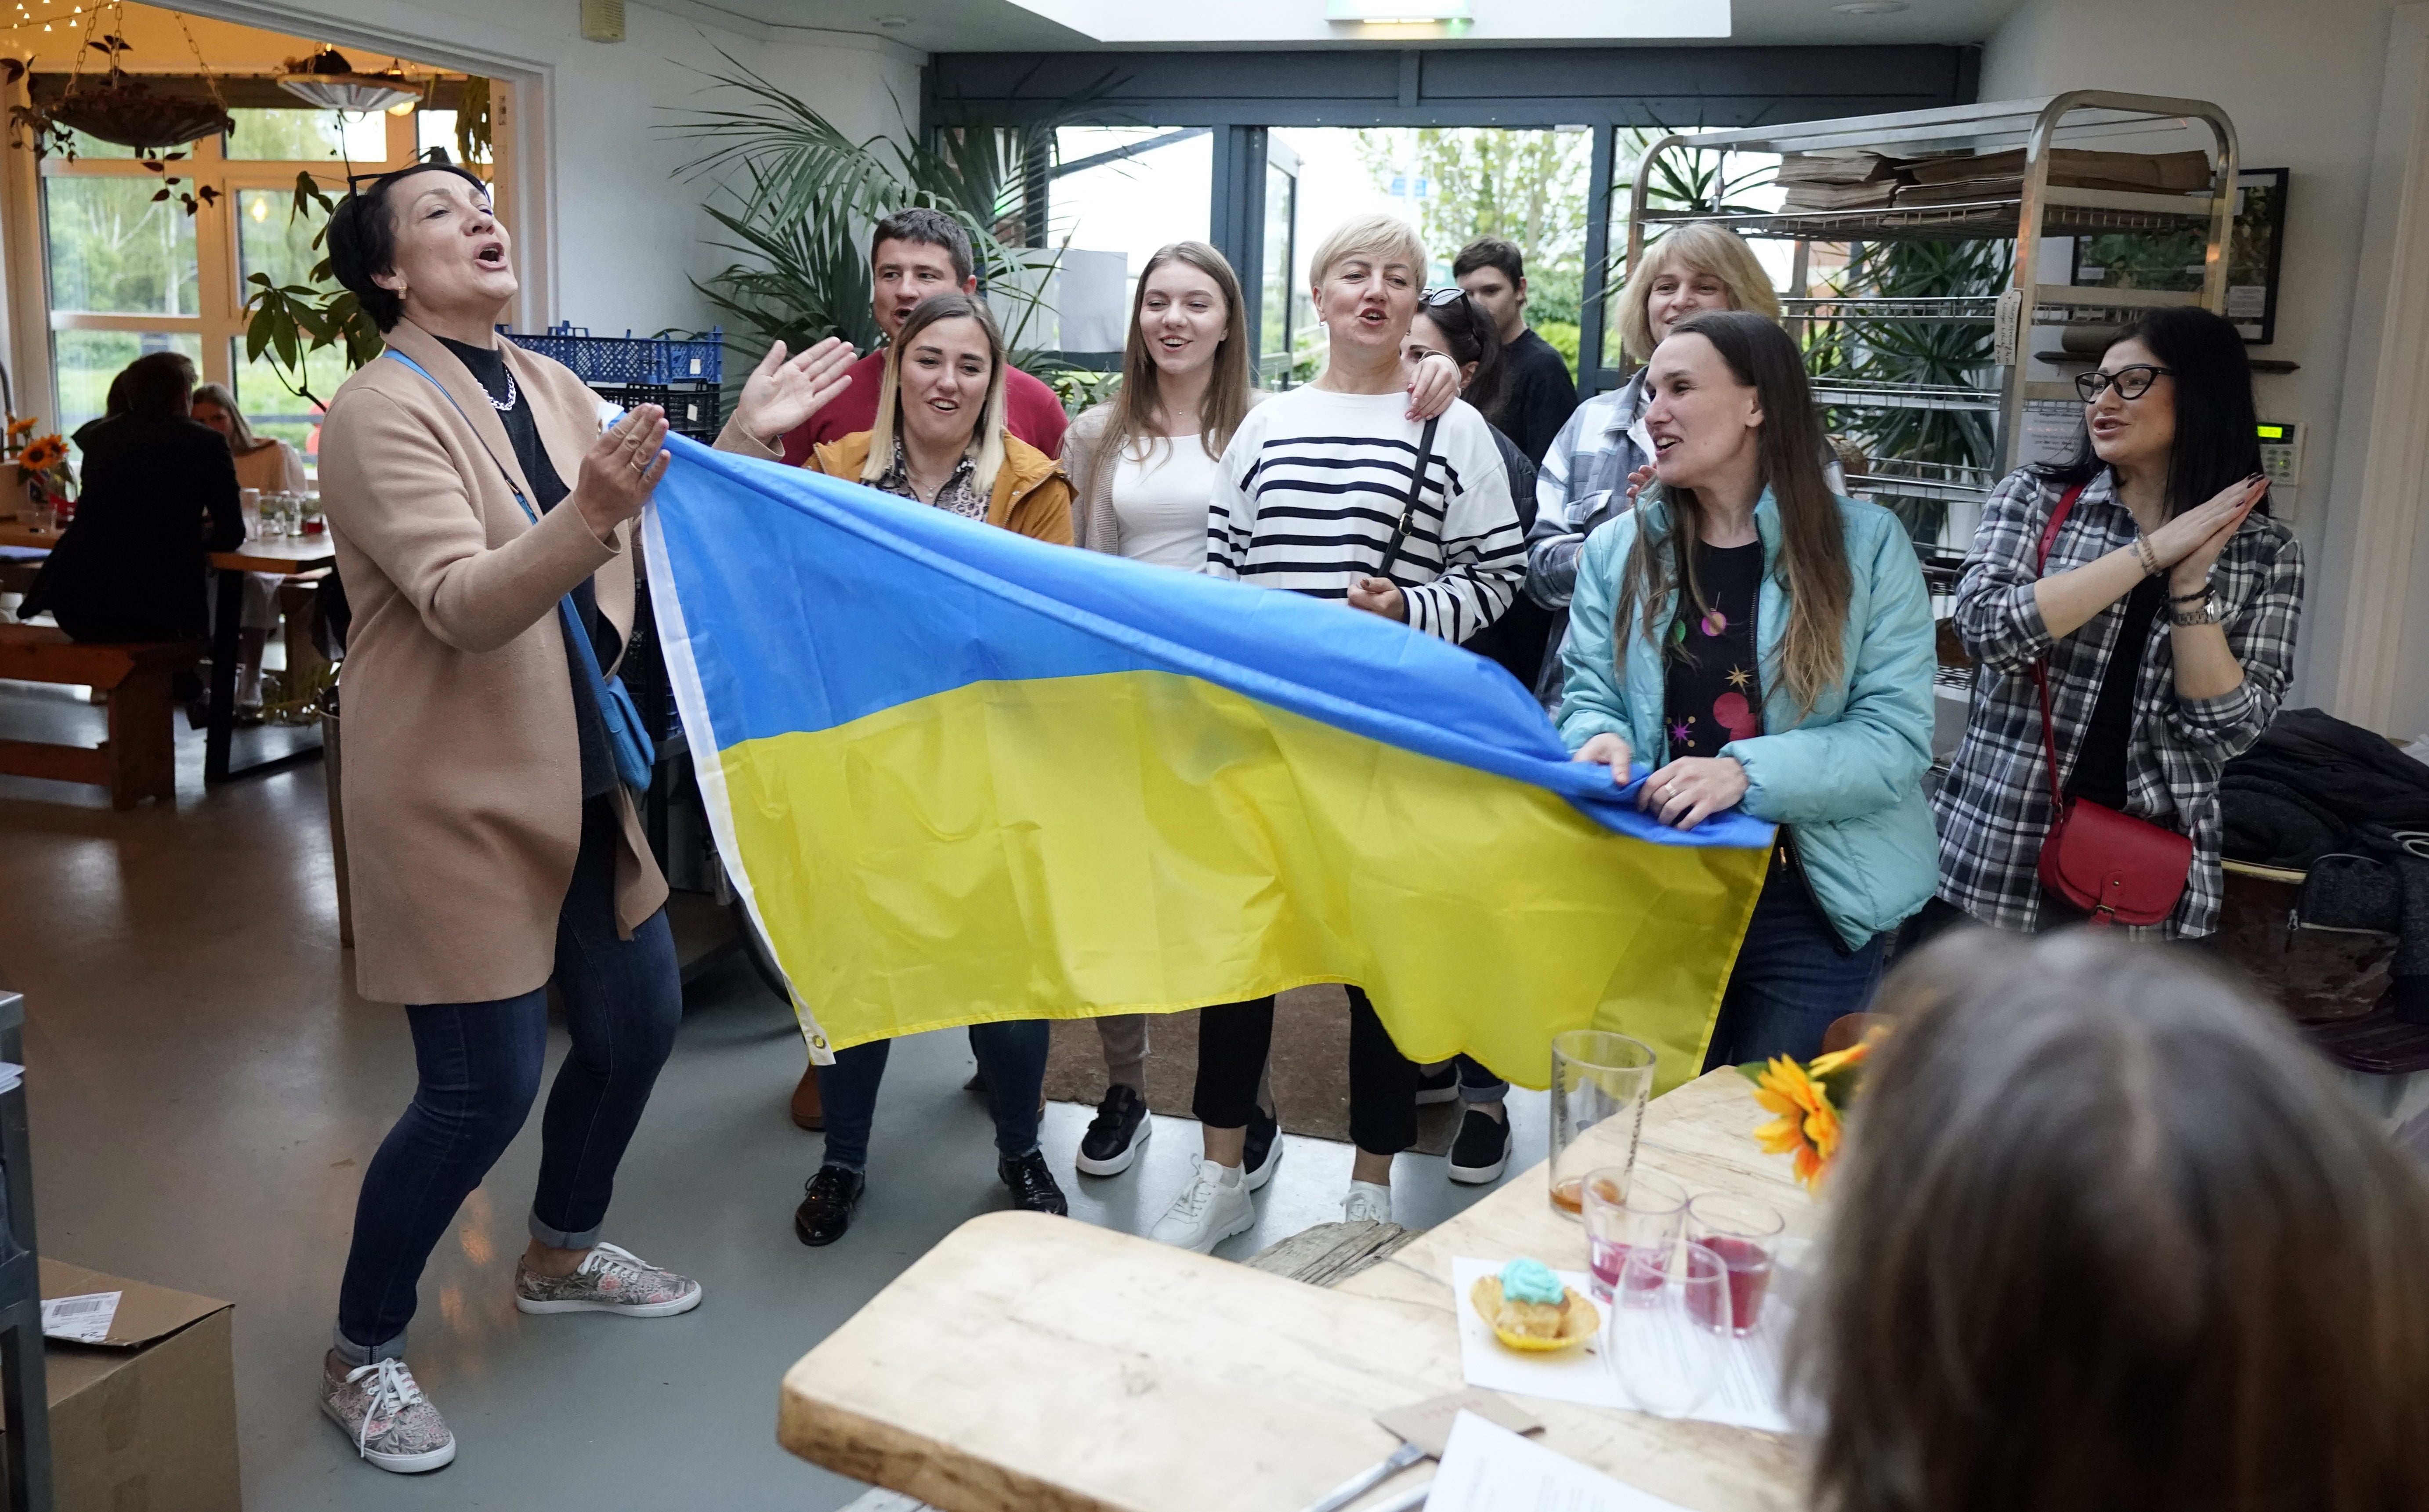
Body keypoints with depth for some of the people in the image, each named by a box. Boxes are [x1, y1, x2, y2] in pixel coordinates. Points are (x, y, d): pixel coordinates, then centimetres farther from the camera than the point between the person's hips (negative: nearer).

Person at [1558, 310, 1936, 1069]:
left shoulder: (1866, 544, -6)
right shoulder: (1617, 551, 5)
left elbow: (1896, 734, -13)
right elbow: (1589, 696, 3)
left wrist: (1745, 773, -26)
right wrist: (1604, 743, -20)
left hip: (1813, 910, -2)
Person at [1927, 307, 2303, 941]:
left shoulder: (2266, 553, 3)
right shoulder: (2033, 498, 0)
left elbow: (2231, 726, -6)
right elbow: (1988, 627, -17)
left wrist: (2189, 584, -15)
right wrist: (2152, 552, -15)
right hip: (1996, 848, -1)